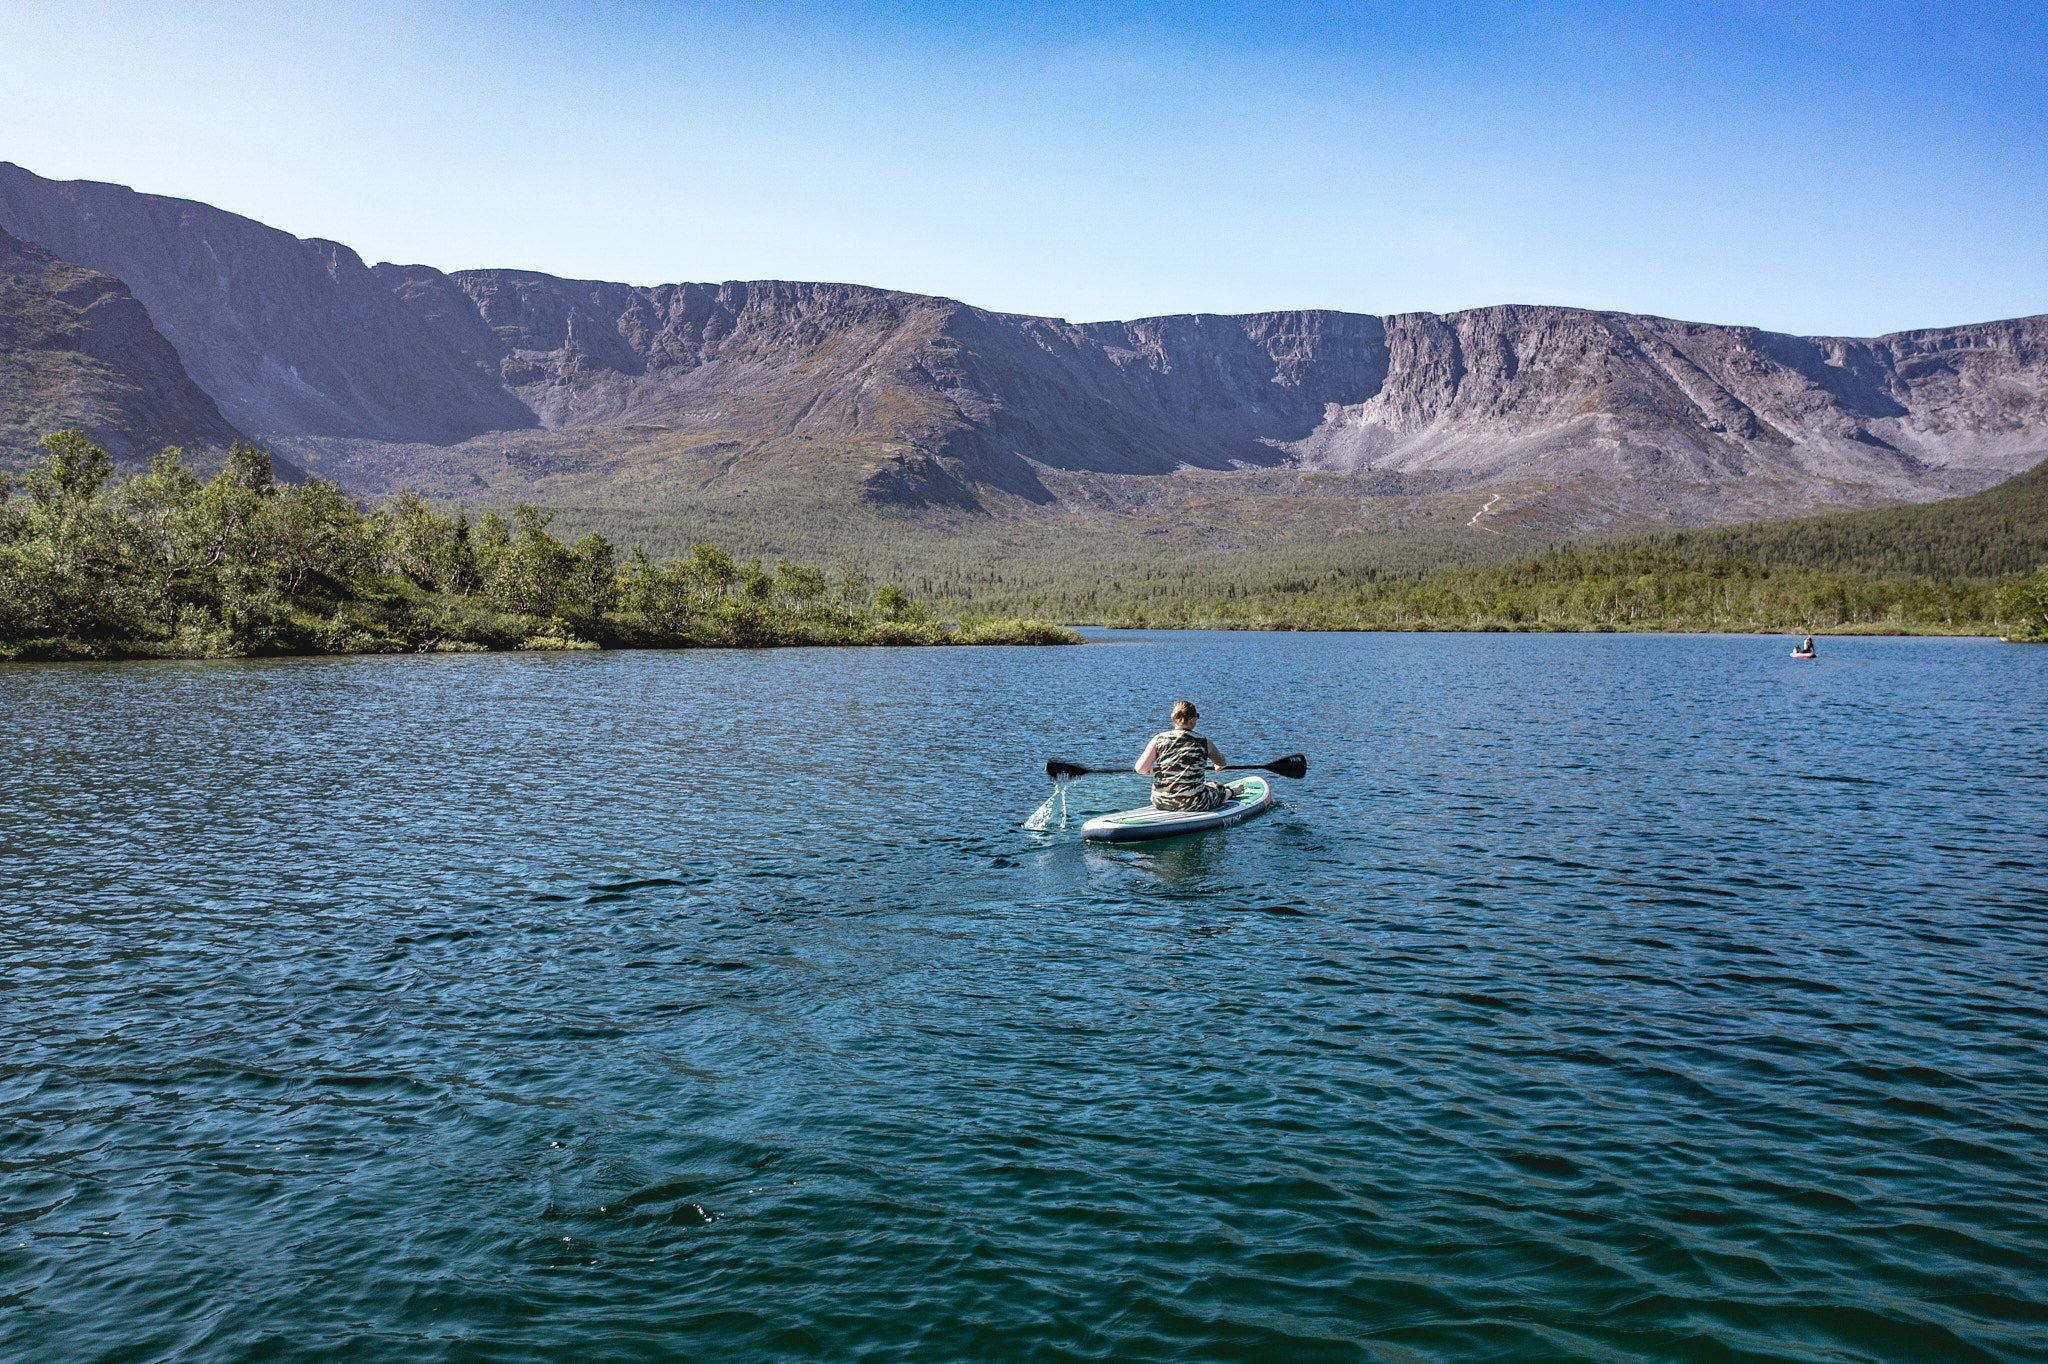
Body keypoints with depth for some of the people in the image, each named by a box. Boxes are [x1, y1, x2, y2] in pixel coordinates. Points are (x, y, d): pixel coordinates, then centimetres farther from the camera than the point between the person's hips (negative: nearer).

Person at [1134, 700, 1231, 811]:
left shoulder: (1159, 739, -6)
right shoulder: (1203, 742, -8)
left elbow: (1140, 769, -8)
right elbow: (1221, 763, 10)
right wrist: (1218, 766, 35)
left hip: (1160, 802, 3)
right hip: (1192, 804, -3)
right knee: (1220, 789, 28)